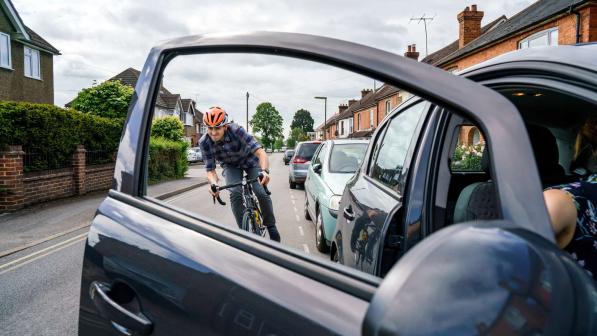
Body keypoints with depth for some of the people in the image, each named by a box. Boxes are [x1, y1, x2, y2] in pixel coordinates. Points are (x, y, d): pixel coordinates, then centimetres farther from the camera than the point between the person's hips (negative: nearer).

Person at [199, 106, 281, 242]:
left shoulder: (237, 131, -35)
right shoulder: (204, 142, -26)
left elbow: (260, 152, -42)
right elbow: (210, 169, -22)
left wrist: (265, 171, -60)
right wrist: (214, 183, -44)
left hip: (250, 161, -2)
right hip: (231, 166, 2)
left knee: (262, 193, -17)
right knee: (235, 193, -24)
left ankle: (271, 226, 8)